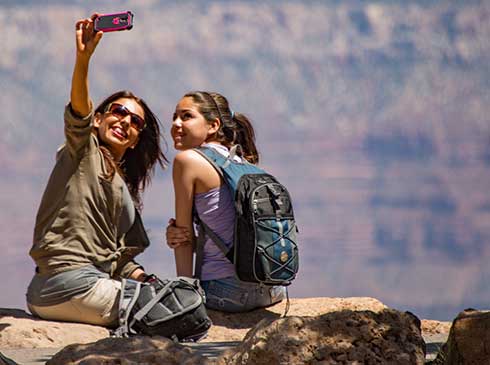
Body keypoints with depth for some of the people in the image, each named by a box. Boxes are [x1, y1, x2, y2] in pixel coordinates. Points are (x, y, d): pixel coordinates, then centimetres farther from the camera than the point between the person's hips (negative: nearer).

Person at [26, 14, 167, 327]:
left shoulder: (125, 190, 28)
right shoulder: (84, 151, 5)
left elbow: (118, 258, 25)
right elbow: (79, 110, -17)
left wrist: (144, 278, 5)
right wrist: (83, 58, -34)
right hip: (70, 282, -9)